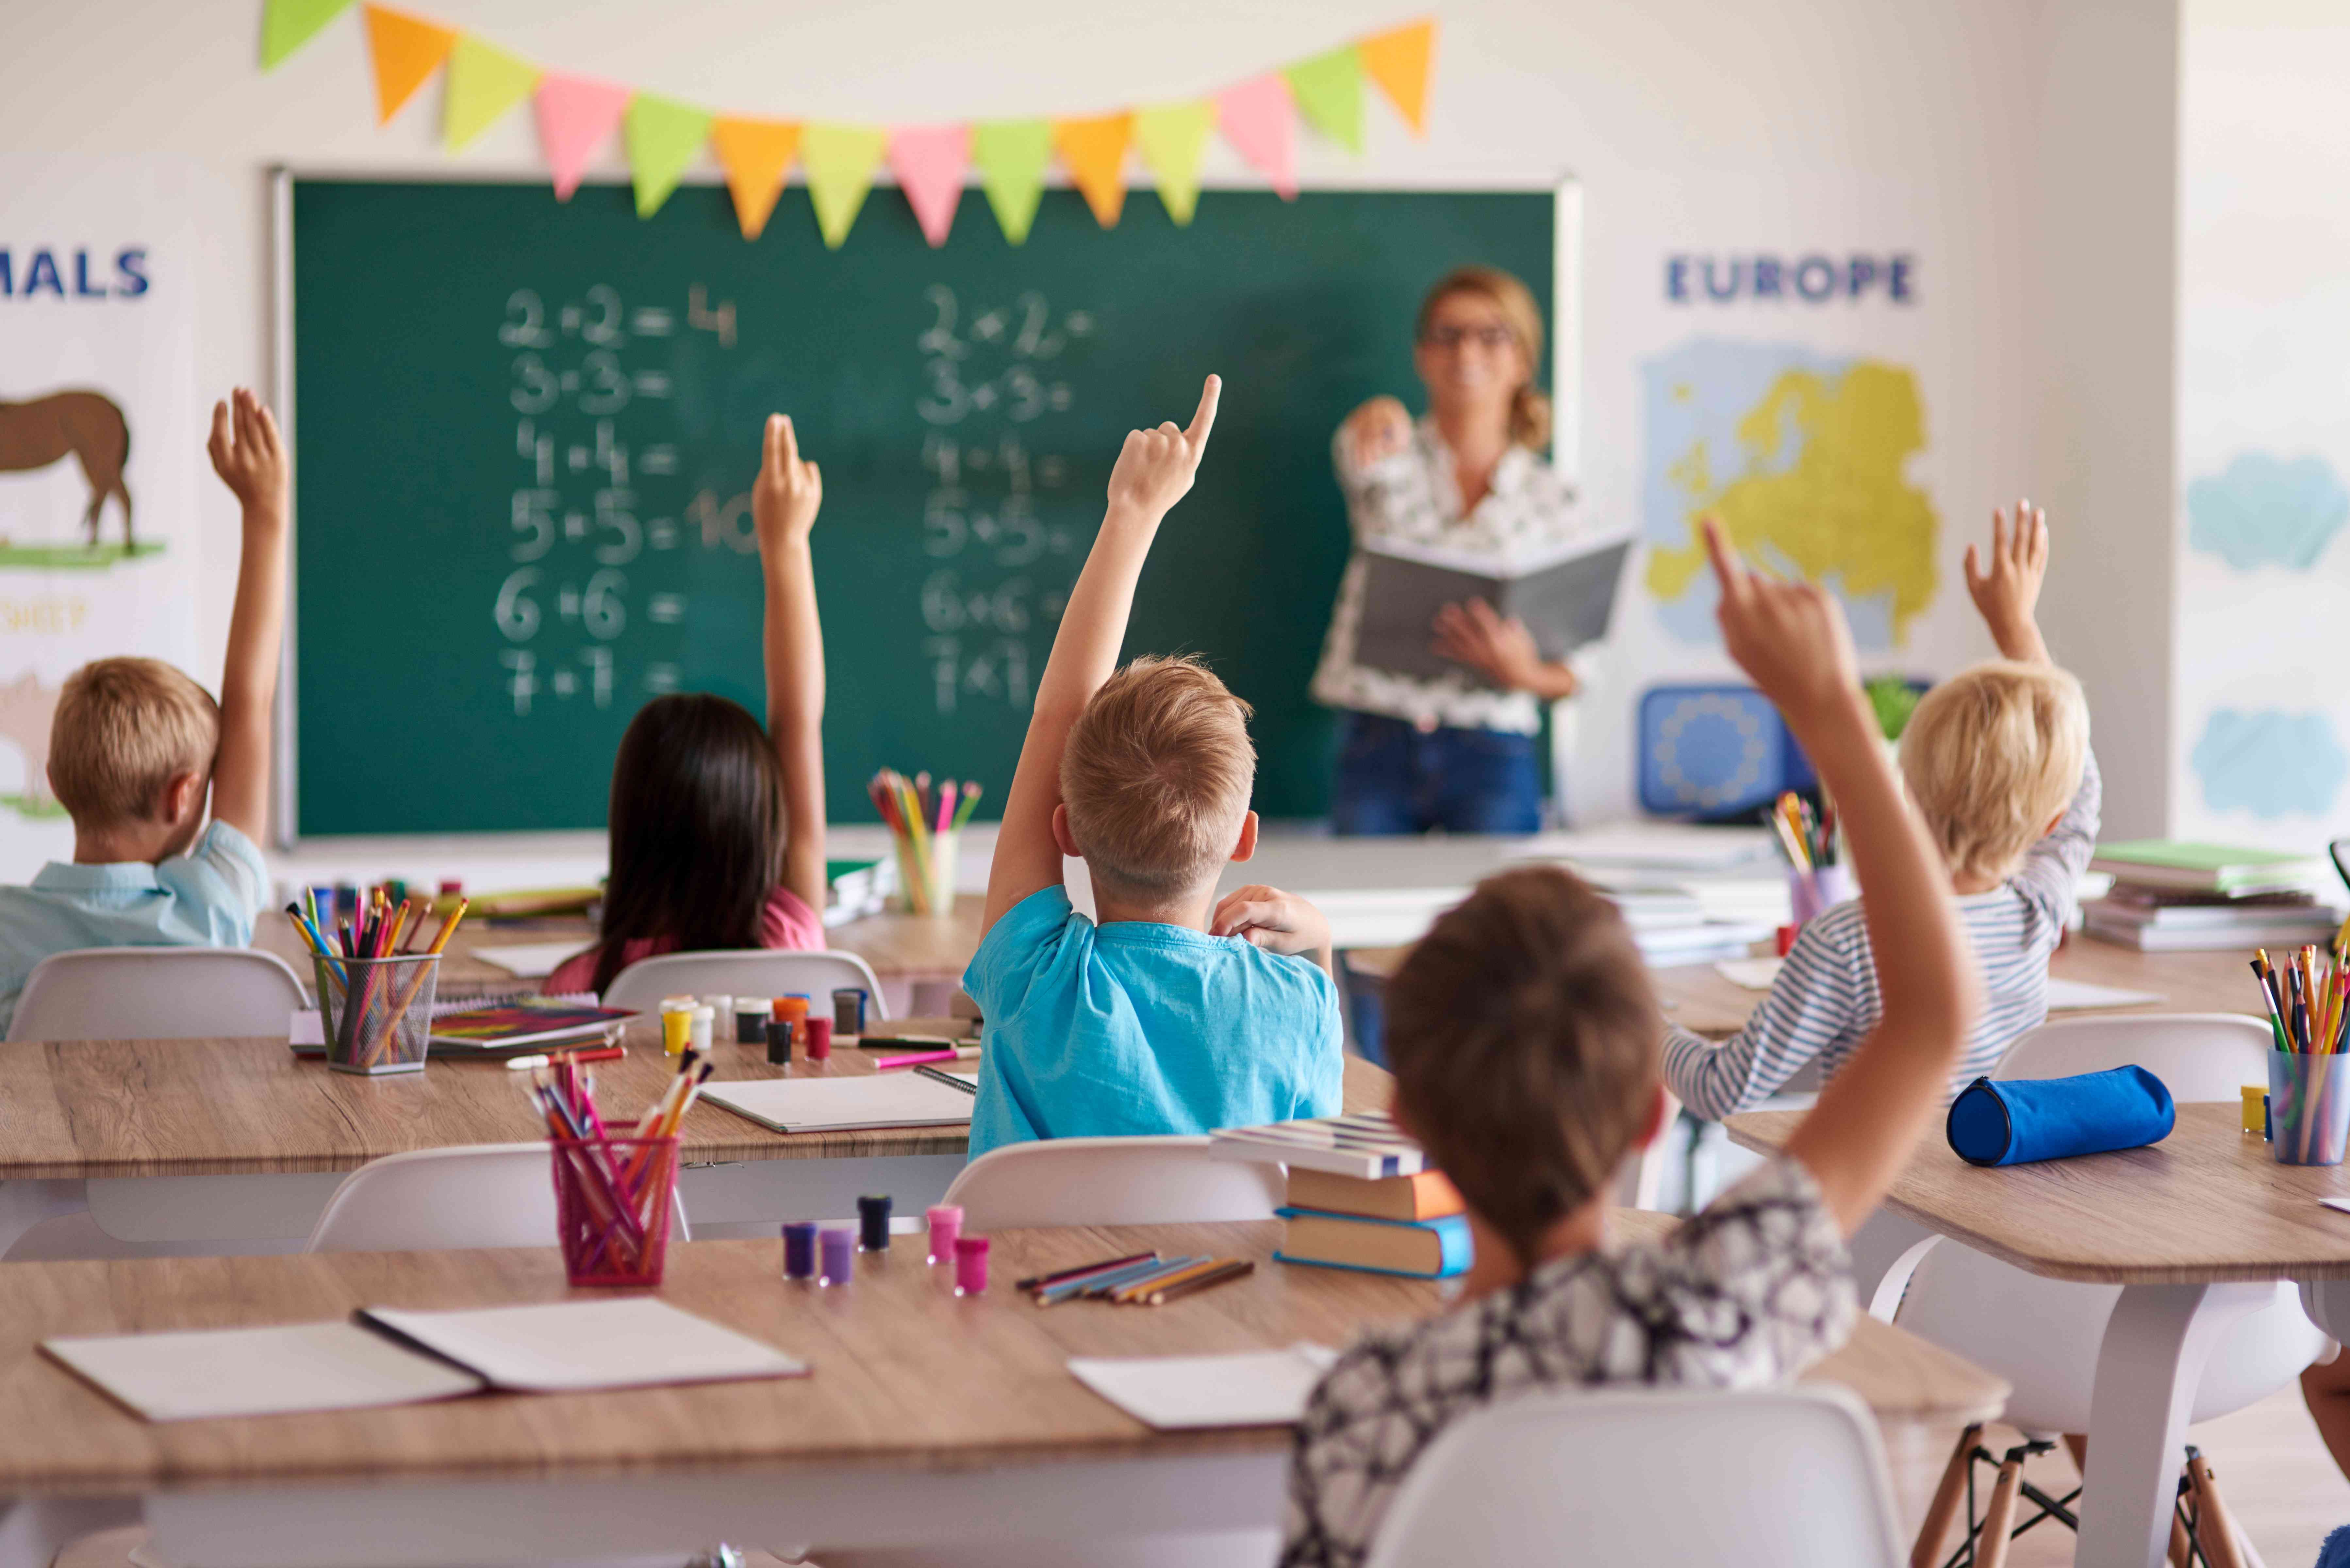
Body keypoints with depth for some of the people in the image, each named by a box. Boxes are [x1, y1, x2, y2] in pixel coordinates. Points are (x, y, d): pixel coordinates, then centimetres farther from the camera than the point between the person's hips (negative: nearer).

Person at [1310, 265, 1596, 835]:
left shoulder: (1549, 498, 7)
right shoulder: (1396, 465, 6)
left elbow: (1572, 673, 9)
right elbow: (1361, 454, -21)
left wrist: (1524, 673, -14)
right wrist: (1381, 423, -45)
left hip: (1492, 763, 0)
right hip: (1376, 747, 0)